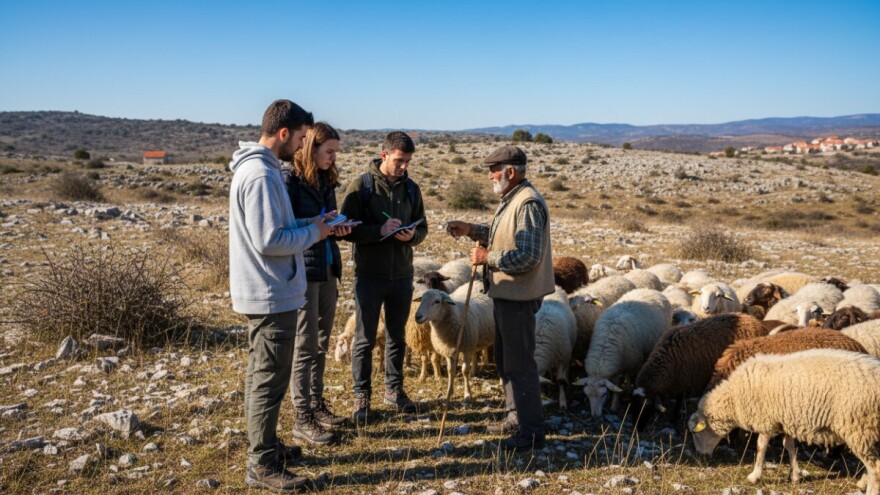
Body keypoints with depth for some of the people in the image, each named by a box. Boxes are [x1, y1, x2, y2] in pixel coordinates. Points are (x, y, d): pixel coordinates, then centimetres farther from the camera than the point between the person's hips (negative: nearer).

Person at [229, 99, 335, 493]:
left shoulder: (256, 167, 11)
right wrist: (313, 232, -12)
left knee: (263, 376, 19)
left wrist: (308, 225, 6)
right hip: (272, 295, -10)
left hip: (264, 293, 10)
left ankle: (265, 446, 33)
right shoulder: (261, 174, -21)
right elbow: (269, 241, -25)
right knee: (269, 380, 0)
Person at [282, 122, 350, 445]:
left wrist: (339, 227, -3)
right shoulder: (290, 179, -10)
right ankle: (302, 418, 9)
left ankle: (316, 404, 27)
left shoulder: (327, 181, 13)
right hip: (302, 272, -8)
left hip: (327, 270, 8)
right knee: (305, 347, -1)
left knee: (321, 345, 15)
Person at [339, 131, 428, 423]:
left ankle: (394, 389, 30)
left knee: (397, 337, 15)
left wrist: (411, 235, -12)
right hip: (369, 275, -4)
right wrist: (380, 230, -24)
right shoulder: (361, 186, -8)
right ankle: (361, 396, 18)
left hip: (402, 276, 4)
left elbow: (422, 228, 11)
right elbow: (347, 228, -11)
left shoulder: (411, 188, 6)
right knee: (365, 339, 5)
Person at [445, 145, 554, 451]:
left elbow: (527, 256, -26)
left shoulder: (528, 204, -20)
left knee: (519, 363, -3)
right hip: (505, 294, 11)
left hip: (518, 297, -11)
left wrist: (487, 258, -18)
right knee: (505, 360, 20)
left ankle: (531, 432, 8)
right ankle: (515, 418, 34)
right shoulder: (511, 199, 13)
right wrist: (471, 230, 10)